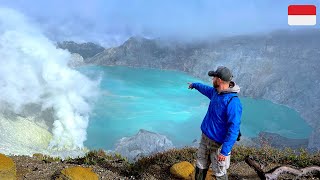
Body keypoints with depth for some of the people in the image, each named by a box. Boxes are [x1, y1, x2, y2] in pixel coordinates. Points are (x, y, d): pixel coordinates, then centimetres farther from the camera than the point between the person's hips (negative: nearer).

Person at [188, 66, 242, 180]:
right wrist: (194, 85, 43)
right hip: (205, 138, 8)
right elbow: (206, 89, 25)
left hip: (218, 144, -8)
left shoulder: (233, 102, -27)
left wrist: (224, 151, -28)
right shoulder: (216, 92, 0)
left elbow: (234, 129, -28)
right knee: (200, 166, 20)